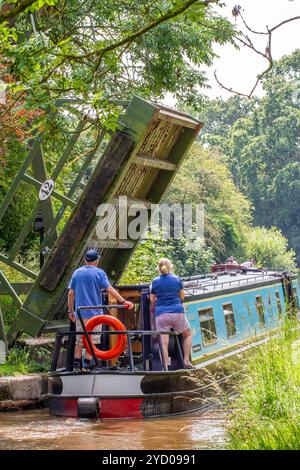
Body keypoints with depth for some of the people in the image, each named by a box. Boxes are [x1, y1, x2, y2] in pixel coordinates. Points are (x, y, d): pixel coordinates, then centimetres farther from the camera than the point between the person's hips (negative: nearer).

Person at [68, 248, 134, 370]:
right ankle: (87, 365, -1)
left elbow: (71, 294, 7)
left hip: (80, 313, 4)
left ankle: (76, 367, 9)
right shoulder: (99, 273, -4)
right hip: (94, 313, -4)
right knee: (91, 342, 3)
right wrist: (123, 301, -15)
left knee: (79, 342, 12)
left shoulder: (77, 272, 8)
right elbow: (109, 289, -14)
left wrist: (71, 311, 15)